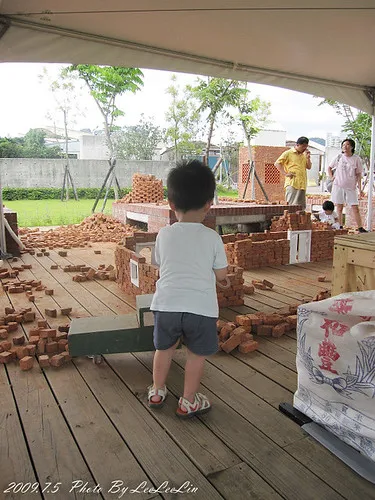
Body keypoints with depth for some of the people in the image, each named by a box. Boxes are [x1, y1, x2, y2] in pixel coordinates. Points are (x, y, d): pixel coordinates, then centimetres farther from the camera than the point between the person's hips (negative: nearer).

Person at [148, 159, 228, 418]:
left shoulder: (164, 234, 2)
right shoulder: (212, 237, -3)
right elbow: (221, 274, 2)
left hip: (166, 304, 2)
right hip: (201, 307, -2)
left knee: (164, 347, 23)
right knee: (197, 354, 17)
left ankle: (157, 391, 40)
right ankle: (189, 401, 29)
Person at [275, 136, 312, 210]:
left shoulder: (304, 155, 20)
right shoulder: (288, 153, 0)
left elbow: (309, 167, 20)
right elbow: (277, 163, -5)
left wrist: (308, 158, 4)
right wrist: (285, 173, -12)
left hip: (302, 184, 7)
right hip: (292, 184, -7)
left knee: (301, 207, 7)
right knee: (291, 205, -11)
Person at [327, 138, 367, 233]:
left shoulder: (356, 159, 2)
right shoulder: (339, 157, 5)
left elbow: (358, 174, 5)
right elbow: (329, 168, 20)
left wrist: (360, 188, -1)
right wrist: (331, 177, 5)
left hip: (351, 187, -1)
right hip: (338, 186, 1)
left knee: (355, 208, -3)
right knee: (339, 208, 3)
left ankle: (360, 228, -1)